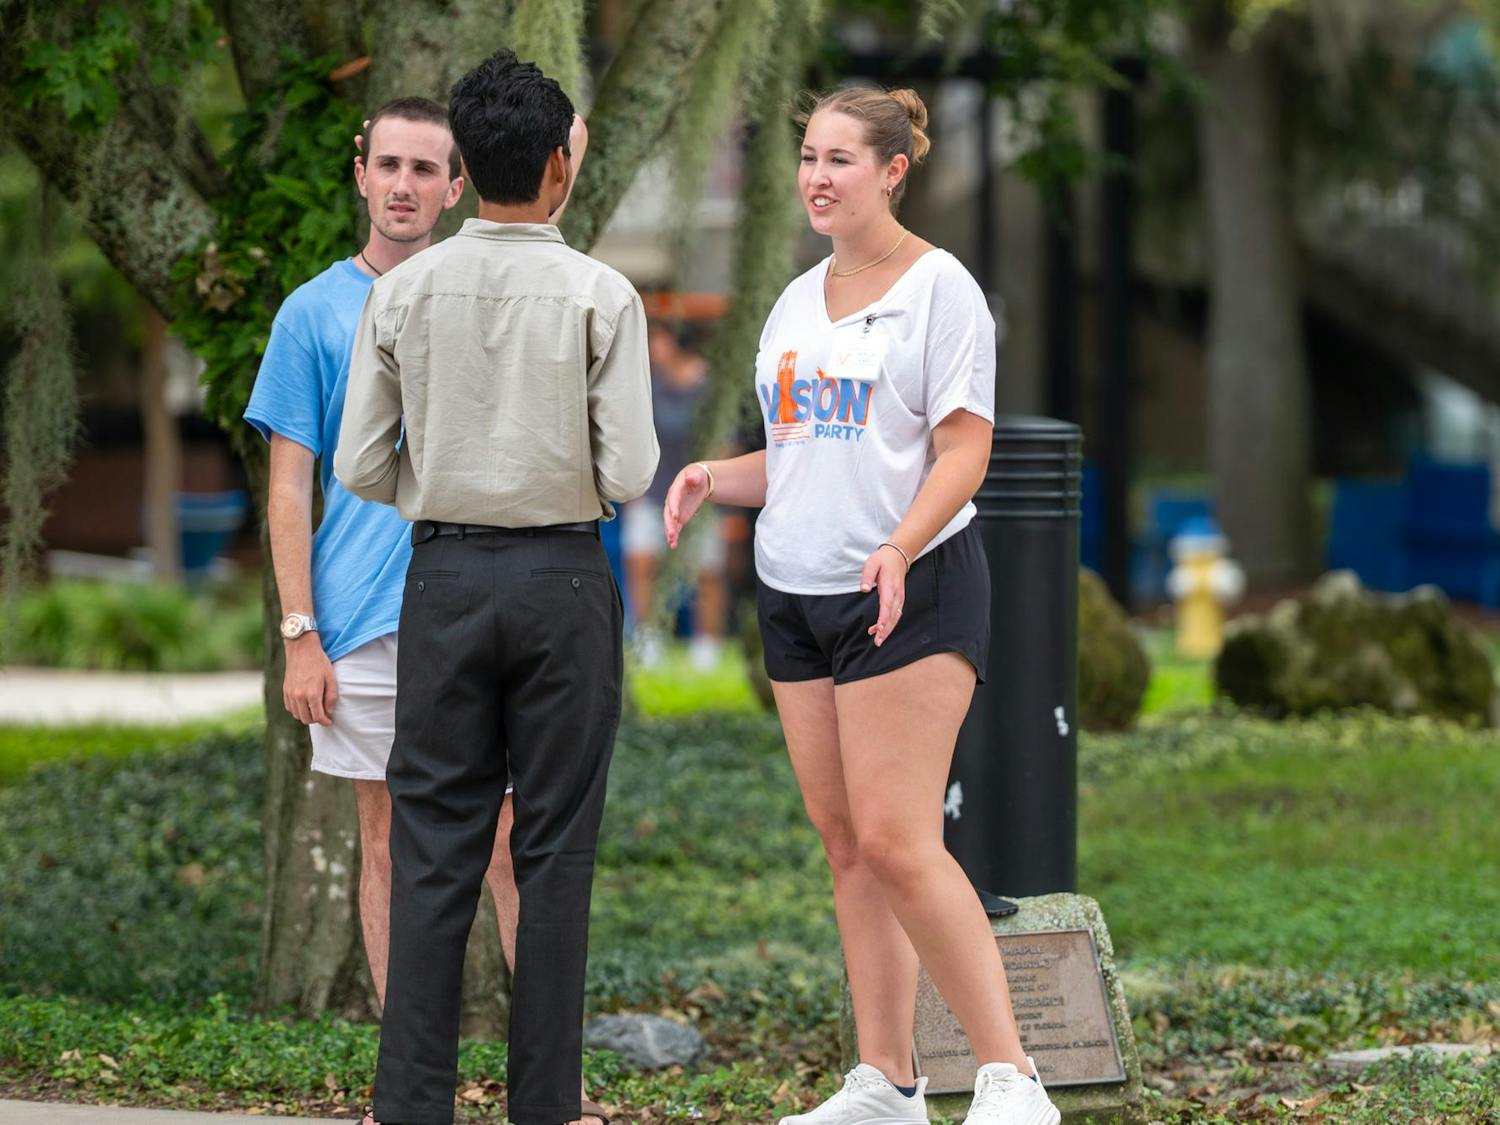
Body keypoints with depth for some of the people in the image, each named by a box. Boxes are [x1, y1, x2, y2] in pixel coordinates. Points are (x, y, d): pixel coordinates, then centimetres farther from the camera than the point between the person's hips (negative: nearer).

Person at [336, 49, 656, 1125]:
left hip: (445, 573, 2)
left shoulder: (404, 293, 0)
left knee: (434, 845, 5)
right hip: (563, 578, -2)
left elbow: (360, 468, 0)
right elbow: (630, 472, -10)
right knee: (555, 849, 4)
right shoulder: (600, 295, -7)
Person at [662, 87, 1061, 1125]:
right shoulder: (798, 300, 16)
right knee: (845, 842, 5)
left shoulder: (940, 287, -5)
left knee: (894, 840, -15)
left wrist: (900, 548, -26)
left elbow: (965, 448, -10)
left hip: (913, 593, -7)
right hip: (798, 592, 7)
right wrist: (712, 479, 3)